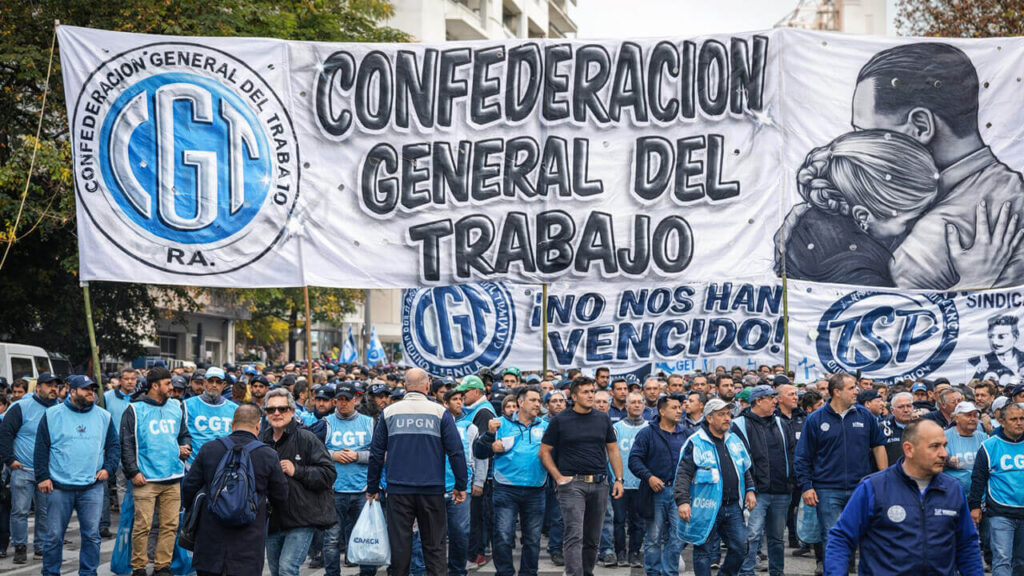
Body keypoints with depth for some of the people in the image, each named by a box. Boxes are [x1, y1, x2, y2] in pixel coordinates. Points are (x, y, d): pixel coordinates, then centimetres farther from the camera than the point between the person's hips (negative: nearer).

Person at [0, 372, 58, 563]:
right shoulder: (21, 407, -5)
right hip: (23, 470, -4)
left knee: (46, 512, 7)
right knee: (20, 511, -3)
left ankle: (41, 547, 17)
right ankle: (20, 547, 7)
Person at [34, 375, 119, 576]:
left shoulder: (104, 417, 9)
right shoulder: (52, 415, 2)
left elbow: (114, 446, 15)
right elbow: (41, 448, 3)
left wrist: (108, 468, 0)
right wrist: (42, 476, -3)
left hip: (92, 486, 2)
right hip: (59, 486, -2)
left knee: (92, 534, 1)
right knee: (54, 535, 2)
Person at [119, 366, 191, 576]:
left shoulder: (176, 408, 14)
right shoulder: (135, 410, -1)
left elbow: (184, 434, 26)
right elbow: (126, 444, -2)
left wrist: (185, 447, 4)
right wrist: (133, 472, -9)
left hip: (172, 478, 5)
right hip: (146, 479, -5)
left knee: (170, 525, 4)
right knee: (142, 525, -5)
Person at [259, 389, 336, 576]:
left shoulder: (306, 439, -7)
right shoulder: (261, 440, 11)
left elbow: (328, 474, -10)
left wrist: (297, 471, -17)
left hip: (301, 519, -6)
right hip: (272, 520, 6)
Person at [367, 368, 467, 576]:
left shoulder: (389, 413, 2)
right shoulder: (440, 412, -2)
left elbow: (376, 453, 5)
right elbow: (456, 451, -4)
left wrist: (372, 488, 13)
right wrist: (461, 485, 4)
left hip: (398, 489, 1)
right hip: (432, 489, -1)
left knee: (399, 542, 6)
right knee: (434, 544, 5)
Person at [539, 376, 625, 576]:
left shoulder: (603, 419, 11)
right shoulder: (560, 421, 0)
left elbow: (613, 450, 14)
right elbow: (544, 451, 3)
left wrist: (619, 479, 5)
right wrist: (559, 477, -7)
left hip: (599, 483, 4)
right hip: (572, 483, -4)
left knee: (593, 538, 10)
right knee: (574, 535, -13)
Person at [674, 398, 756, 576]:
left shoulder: (734, 441, 13)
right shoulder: (696, 443, -8)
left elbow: (745, 469, 26)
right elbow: (683, 474, -12)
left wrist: (749, 490, 13)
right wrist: (682, 501, -22)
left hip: (733, 507, 6)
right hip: (707, 508, -6)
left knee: (740, 547, 6)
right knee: (704, 551, 2)